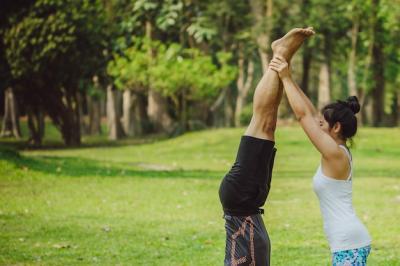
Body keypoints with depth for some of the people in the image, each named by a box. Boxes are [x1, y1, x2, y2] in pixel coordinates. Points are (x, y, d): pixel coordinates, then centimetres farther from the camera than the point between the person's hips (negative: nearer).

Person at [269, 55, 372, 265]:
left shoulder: (335, 154, -13)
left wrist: (286, 78, -7)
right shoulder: (339, 152, 12)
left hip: (348, 242, -10)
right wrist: (287, 79, 16)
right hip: (349, 241, 10)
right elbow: (311, 114, 17)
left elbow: (303, 114, -13)